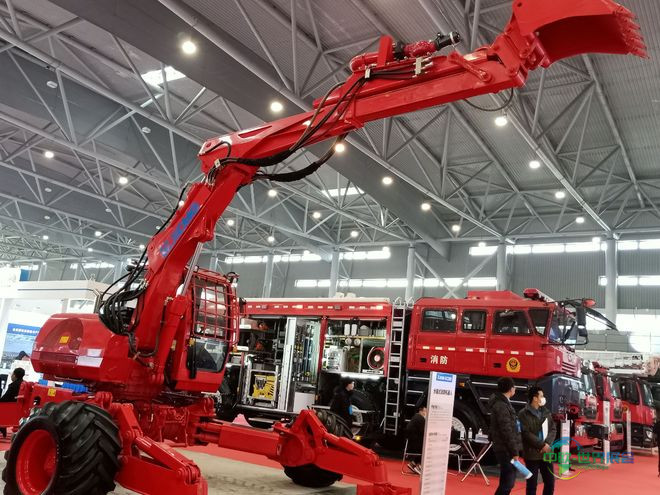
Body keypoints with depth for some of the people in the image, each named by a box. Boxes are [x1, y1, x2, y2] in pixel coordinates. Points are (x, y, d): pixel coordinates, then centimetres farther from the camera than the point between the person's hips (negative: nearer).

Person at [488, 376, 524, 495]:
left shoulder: (502, 403, 13)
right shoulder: (501, 406, -19)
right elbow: (507, 432, -20)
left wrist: (515, 450, 17)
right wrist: (515, 452, -17)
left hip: (506, 449, 10)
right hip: (506, 450, -10)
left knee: (507, 481, 16)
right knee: (508, 482, -7)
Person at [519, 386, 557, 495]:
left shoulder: (546, 412, 10)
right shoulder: (524, 414, -8)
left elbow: (553, 429, 6)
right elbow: (526, 434, -14)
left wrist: (547, 443, -10)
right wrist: (541, 445, -17)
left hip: (546, 453, 5)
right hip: (532, 454, -5)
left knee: (550, 482, 11)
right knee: (532, 484, 4)